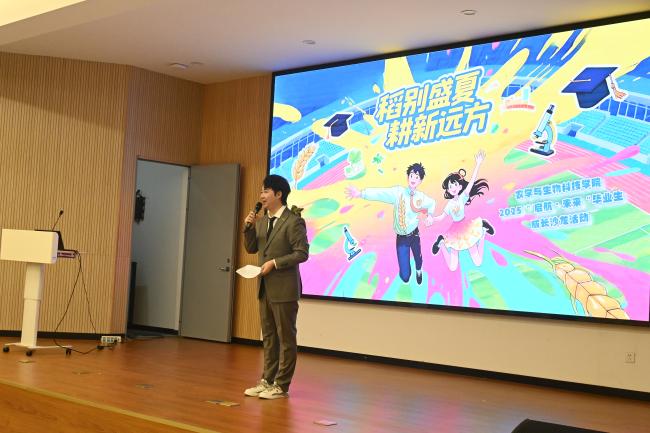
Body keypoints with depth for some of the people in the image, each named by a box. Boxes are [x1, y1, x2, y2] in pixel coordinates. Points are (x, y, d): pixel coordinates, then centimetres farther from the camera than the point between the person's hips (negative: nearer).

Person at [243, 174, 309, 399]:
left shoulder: (294, 221, -12)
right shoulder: (261, 221, 12)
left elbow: (302, 253, -15)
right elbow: (251, 249, 14)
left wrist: (275, 263, -18)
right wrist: (249, 227, -1)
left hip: (284, 288, -8)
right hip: (265, 287, 8)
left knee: (285, 337, 2)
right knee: (268, 337, 15)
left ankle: (281, 385, 9)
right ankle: (268, 380, 24)